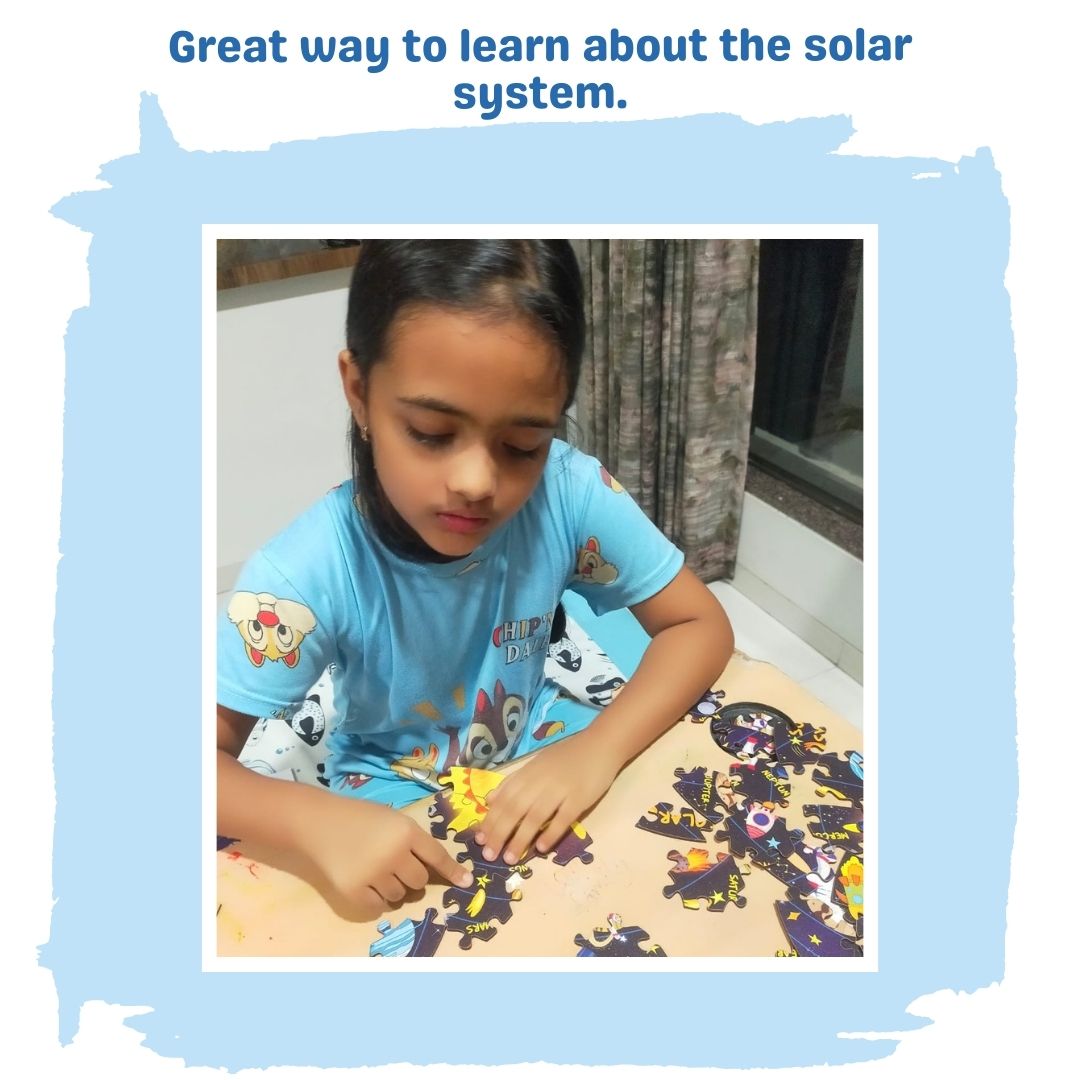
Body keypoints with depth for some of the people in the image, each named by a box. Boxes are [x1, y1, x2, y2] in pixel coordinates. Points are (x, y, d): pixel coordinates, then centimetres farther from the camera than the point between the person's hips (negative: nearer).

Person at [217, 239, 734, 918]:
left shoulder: (572, 494, -25)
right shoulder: (312, 569, -28)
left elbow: (700, 624, -16)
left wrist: (598, 748, -30)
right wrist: (317, 819, -39)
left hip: (536, 760, 3)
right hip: (392, 801, -2)